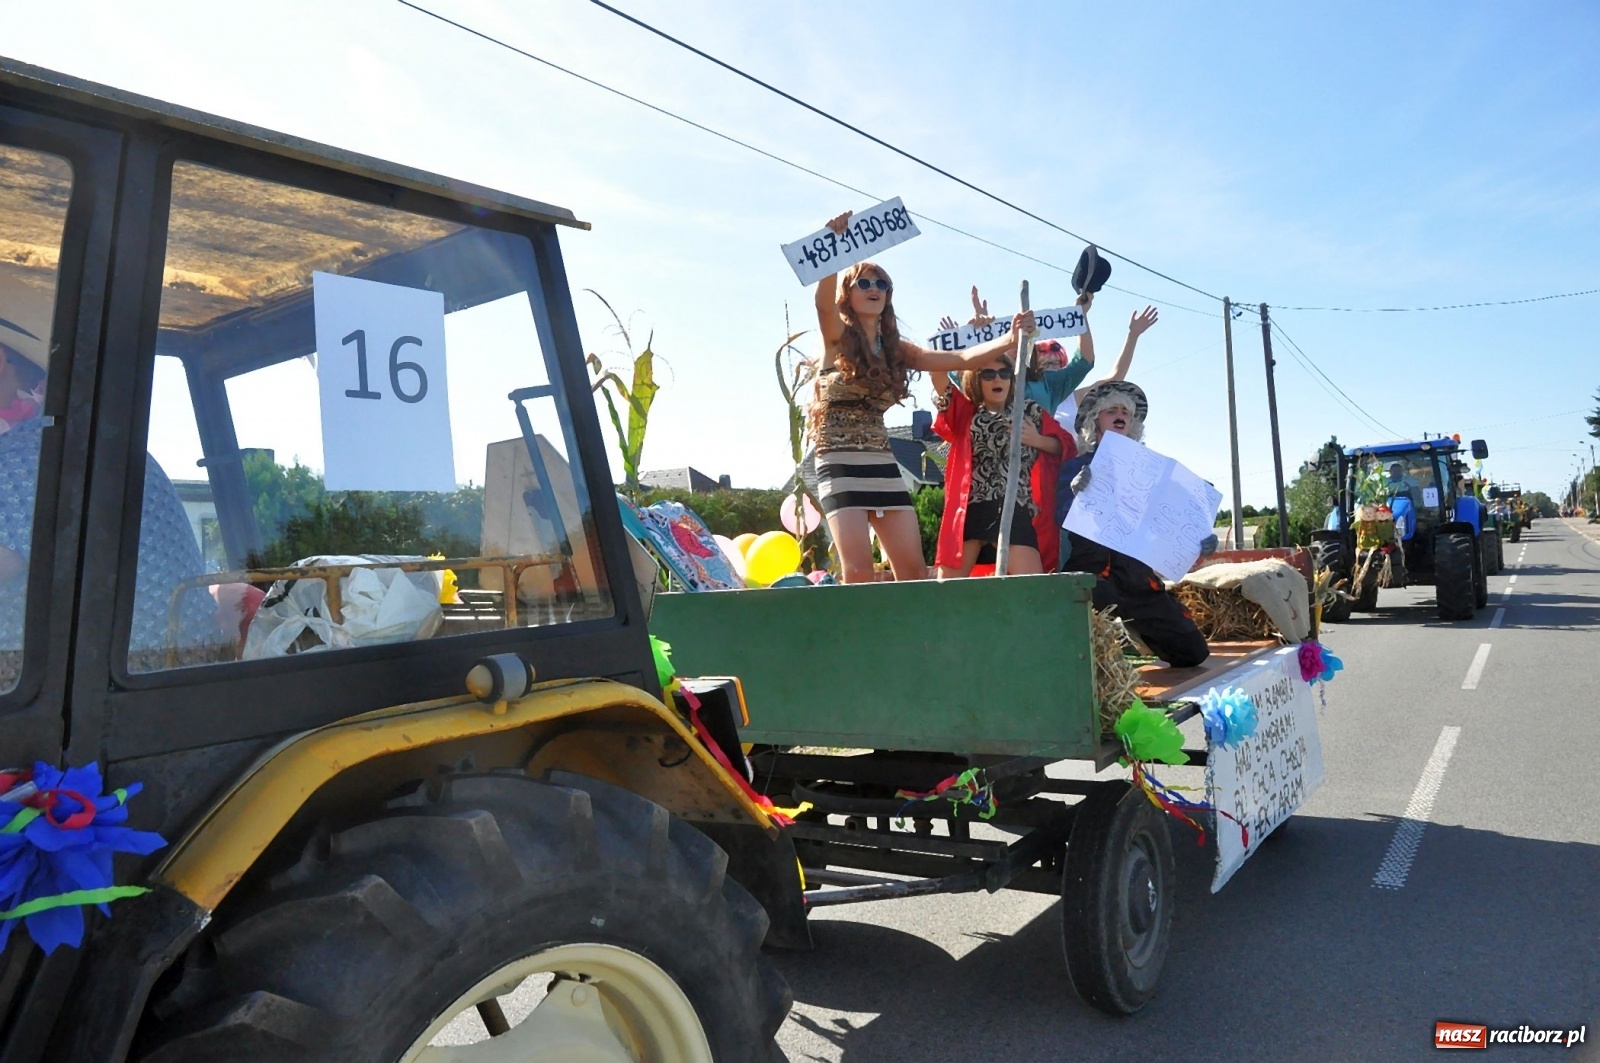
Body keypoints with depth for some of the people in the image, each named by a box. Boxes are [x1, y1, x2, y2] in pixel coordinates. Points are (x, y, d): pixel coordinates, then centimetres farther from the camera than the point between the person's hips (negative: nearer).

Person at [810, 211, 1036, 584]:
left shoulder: (896, 349, 13)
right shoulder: (837, 338, 0)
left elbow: (960, 359, 4)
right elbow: (823, 300, -22)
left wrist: (1009, 340, -12)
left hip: (884, 466, 6)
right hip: (840, 467, -6)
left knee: (914, 571, 2)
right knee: (859, 571, -15)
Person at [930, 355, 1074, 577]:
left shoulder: (1031, 412, 16)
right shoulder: (965, 413, 13)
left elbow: (1067, 446, 17)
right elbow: (938, 373, -1)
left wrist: (1037, 440, 0)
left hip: (1015, 511, 0)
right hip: (970, 510, 0)